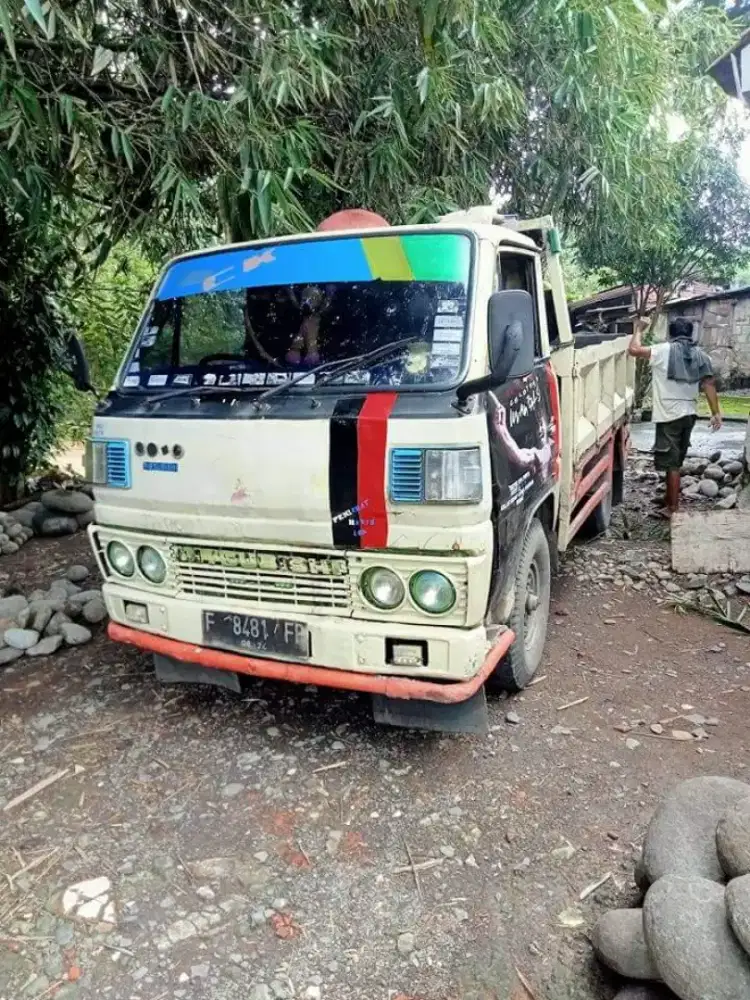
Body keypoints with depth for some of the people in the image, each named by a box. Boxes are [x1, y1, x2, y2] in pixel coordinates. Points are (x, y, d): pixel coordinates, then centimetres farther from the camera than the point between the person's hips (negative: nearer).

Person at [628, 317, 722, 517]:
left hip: (669, 415, -6)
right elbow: (709, 384, 2)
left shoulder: (664, 350, -8)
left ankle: (673, 507, -2)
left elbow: (633, 349, -12)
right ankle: (671, 498, 30)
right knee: (676, 461, 18)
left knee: (671, 463, -4)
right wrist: (716, 413, 2)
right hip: (689, 414, 6)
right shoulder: (700, 355, 7)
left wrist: (638, 329, 6)